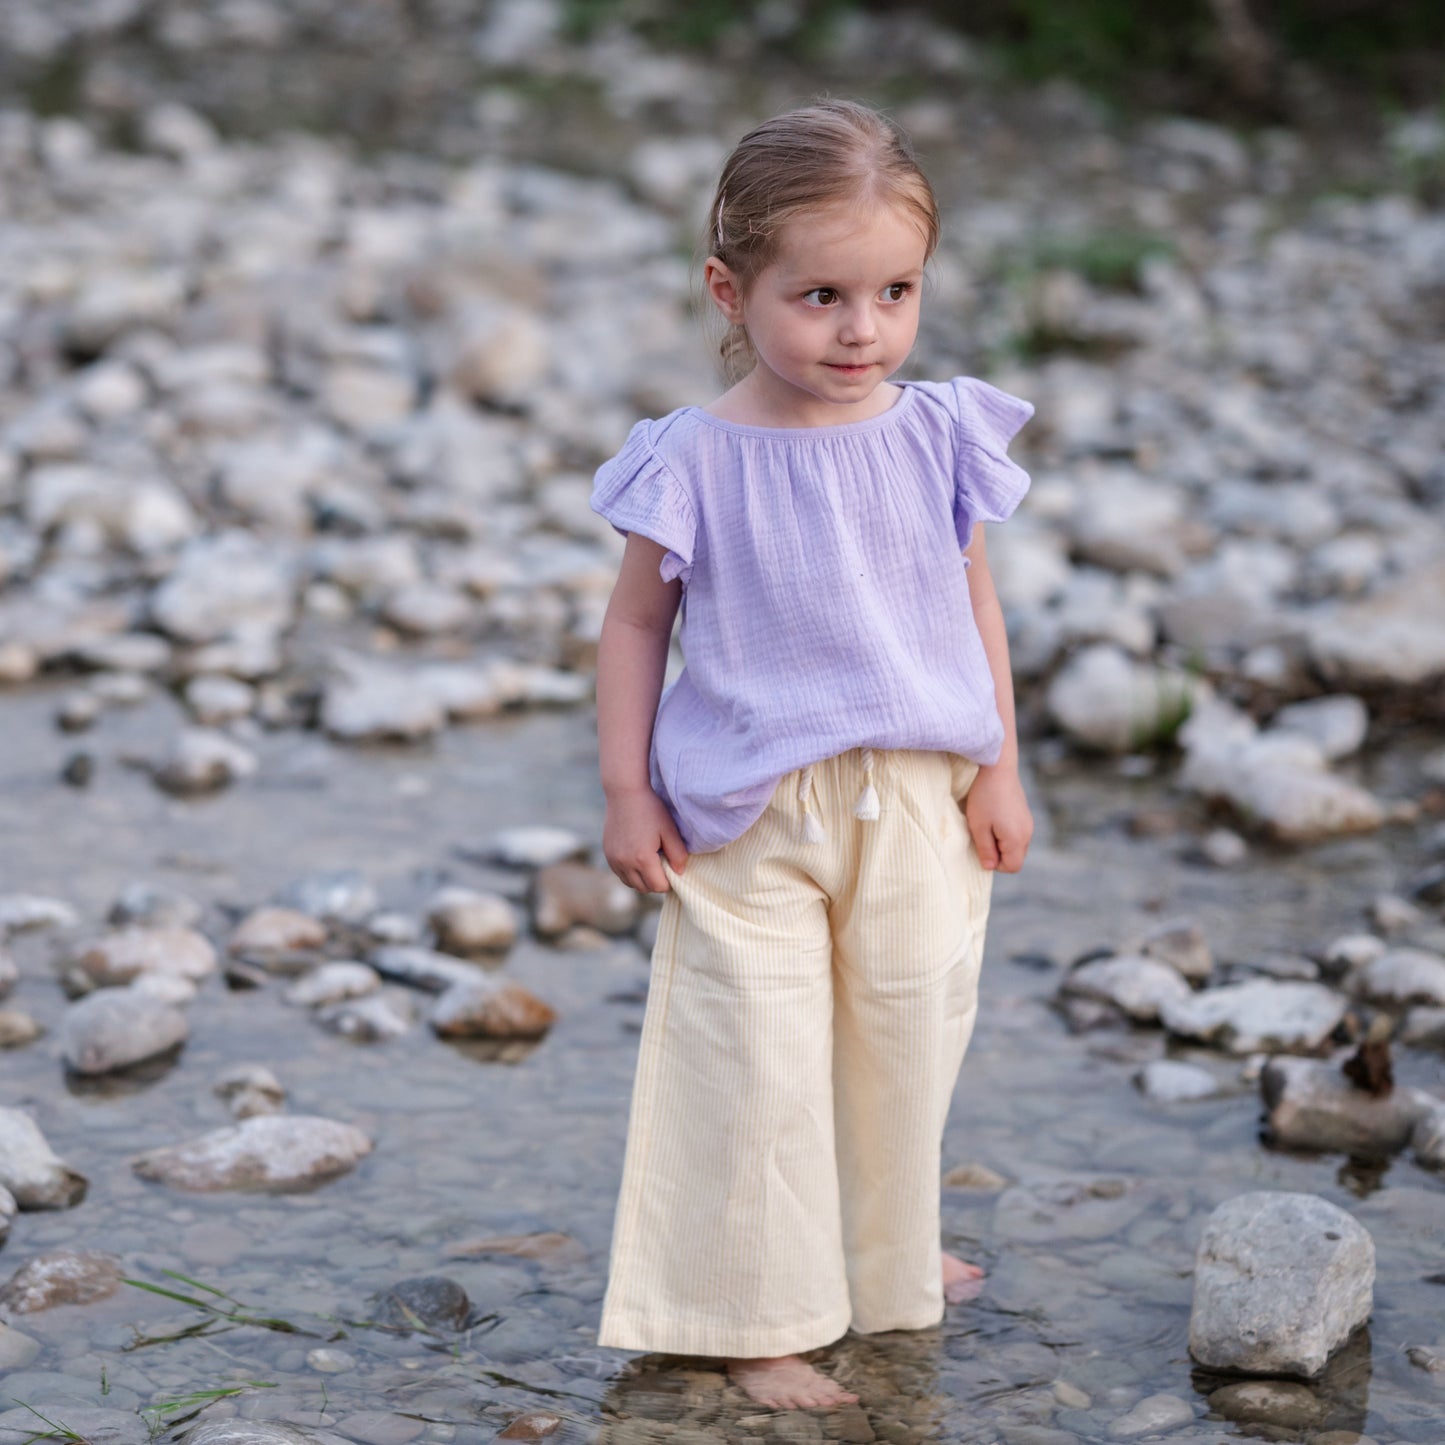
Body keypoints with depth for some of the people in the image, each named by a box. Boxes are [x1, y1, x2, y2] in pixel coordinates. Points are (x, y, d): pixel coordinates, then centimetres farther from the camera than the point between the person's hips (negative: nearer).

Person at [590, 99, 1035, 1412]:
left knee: (907, 1040, 16)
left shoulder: (938, 438, -3)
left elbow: (975, 602, 6)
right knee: (757, 1065, 0)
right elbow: (637, 622, -2)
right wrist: (626, 793, -5)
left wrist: (1000, 771, 5)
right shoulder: (696, 462, -11)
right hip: (751, 815, -3)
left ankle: (886, 1261, 39)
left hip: (917, 802, 4)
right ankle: (759, 1315, 13)